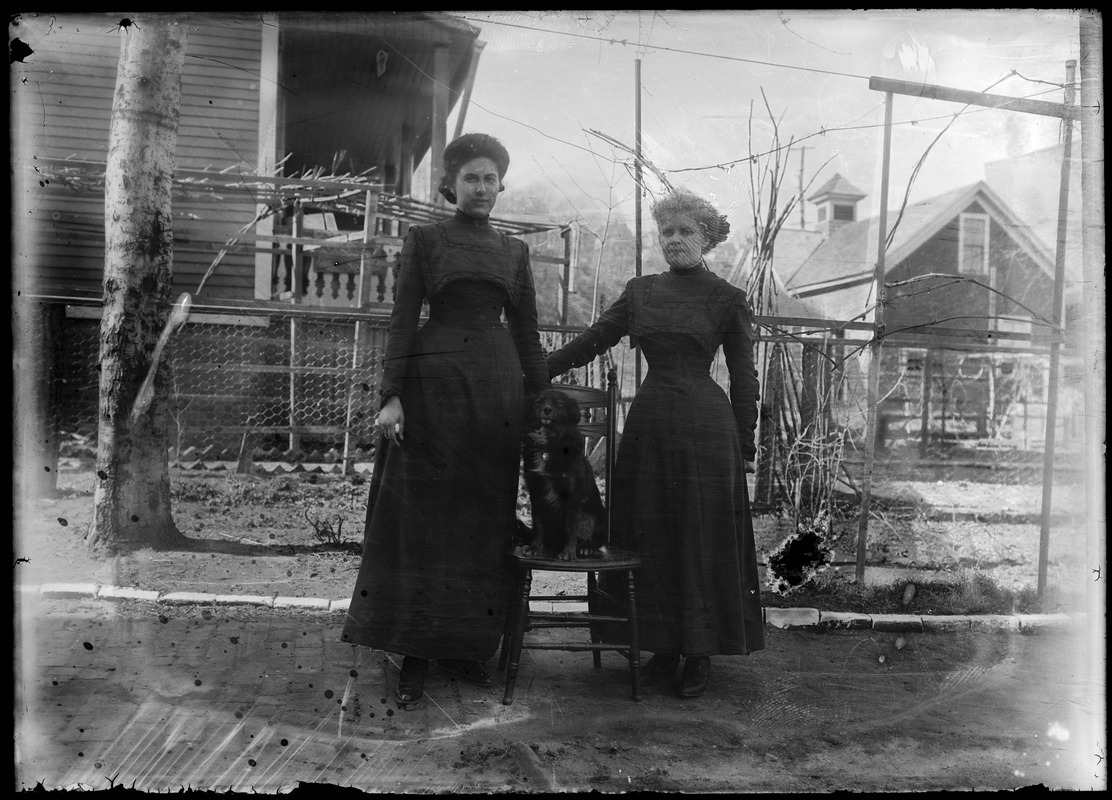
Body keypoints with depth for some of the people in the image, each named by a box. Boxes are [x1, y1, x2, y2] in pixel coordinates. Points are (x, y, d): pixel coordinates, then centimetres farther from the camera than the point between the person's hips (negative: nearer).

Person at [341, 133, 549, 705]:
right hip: (433, 382, -3)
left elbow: (526, 332, 14)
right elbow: (402, 321, -1)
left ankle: (466, 646, 17)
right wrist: (391, 396, -11)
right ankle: (415, 654, 7)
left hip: (497, 387, 3)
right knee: (421, 517, -1)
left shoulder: (514, 251, 15)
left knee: (483, 519, 5)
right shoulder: (424, 240, 6)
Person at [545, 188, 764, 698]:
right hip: (648, 423, 4)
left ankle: (700, 654, 17)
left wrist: (745, 447, 1)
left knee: (702, 541, 2)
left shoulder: (727, 299, 1)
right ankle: (662, 647, 21)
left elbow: (743, 377, 3)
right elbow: (592, 340, 12)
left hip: (705, 426, -4)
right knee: (650, 539, 7)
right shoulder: (640, 292, 11)